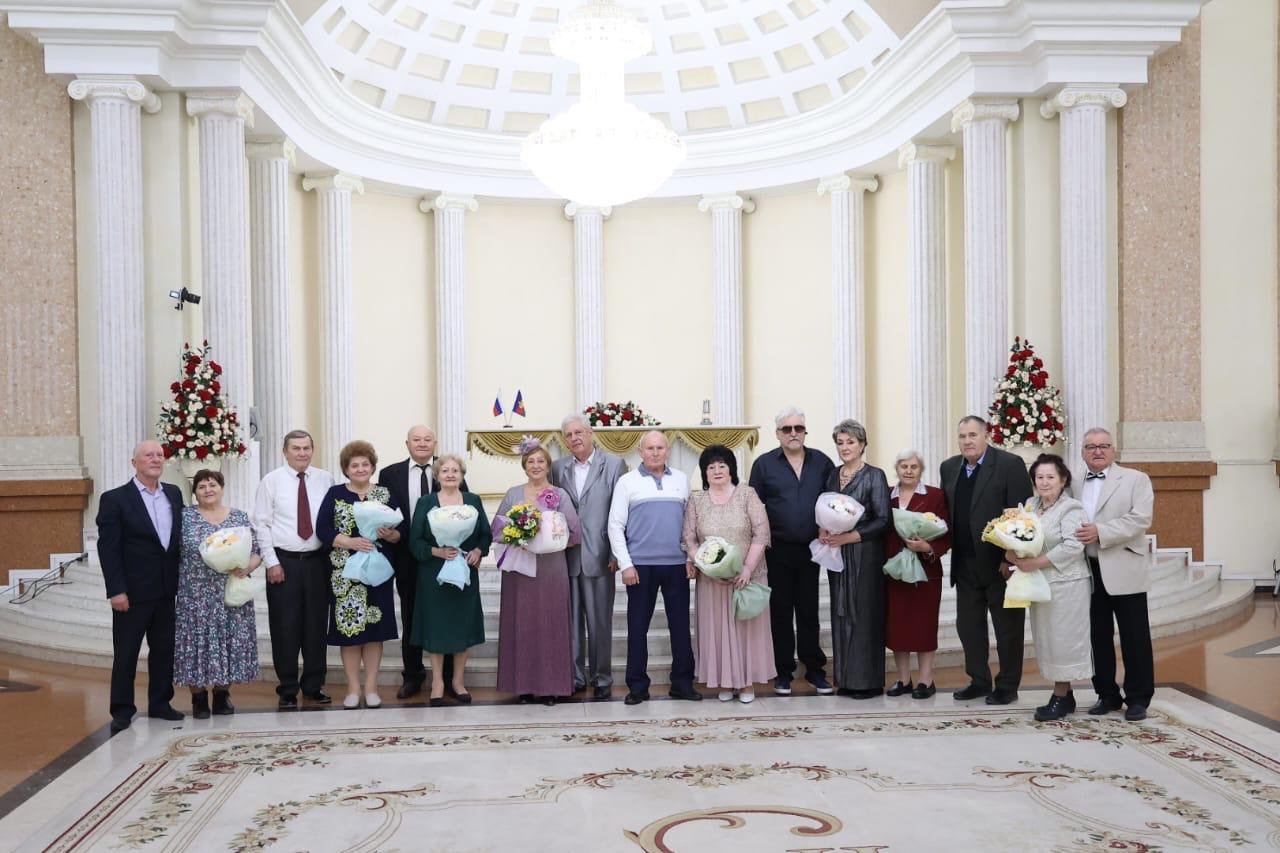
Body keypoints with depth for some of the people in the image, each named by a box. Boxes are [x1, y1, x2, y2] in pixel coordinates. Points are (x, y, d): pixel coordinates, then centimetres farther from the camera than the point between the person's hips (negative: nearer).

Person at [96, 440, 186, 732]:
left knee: (164, 650, 12)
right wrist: (116, 590, -15)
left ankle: (160, 703, 24)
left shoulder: (174, 494, 8)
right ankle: (122, 711, 15)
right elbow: (108, 548, -10)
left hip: (166, 590, 5)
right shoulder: (115, 499, -7)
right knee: (125, 653, 4)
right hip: (133, 592, -5)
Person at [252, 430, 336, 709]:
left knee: (316, 625, 8)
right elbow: (261, 524, -3)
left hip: (317, 561, 2)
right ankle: (287, 689, 14)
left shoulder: (326, 480, 4)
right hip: (283, 562, -2)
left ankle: (313, 685, 21)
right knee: (285, 628, 2)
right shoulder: (271, 481, -2)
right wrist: (272, 562, -8)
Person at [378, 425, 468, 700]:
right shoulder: (390, 474, 3)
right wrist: (388, 556, -6)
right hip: (408, 558, 1)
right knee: (410, 619, 12)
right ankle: (412, 677, 24)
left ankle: (449, 678, 18)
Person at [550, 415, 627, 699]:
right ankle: (574, 677, 18)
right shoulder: (558, 467, 10)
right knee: (571, 620, 7)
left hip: (599, 557, -3)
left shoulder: (614, 465, -1)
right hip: (566, 556, 3)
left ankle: (602, 678, 16)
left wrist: (616, 554, -7)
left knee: (600, 621, 4)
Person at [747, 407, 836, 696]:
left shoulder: (821, 462, 6)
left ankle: (814, 669, 18)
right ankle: (783, 671, 14)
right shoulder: (764, 464, 1)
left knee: (809, 610, 9)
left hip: (810, 549, 1)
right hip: (778, 550, -1)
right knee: (780, 611, 6)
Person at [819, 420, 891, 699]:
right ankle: (846, 678, 15)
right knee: (841, 613, 7)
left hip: (864, 553, -5)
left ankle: (869, 681, 5)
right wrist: (823, 531, -4)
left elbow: (883, 520, -10)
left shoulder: (874, 476, -5)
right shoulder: (833, 475, 12)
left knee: (864, 612, -3)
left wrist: (849, 537, -16)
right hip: (837, 554, 6)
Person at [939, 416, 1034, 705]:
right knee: (968, 625, 11)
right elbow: (948, 512, 12)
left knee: (1007, 627, 6)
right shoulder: (949, 468, 9)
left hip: (1001, 562, -6)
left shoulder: (1010, 464, -9)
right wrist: (952, 548, 0)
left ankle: (1008, 687, 17)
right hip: (965, 563, 6)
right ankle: (979, 681, 24)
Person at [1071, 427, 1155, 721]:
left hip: (1123, 572, -3)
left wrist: (1100, 532, -19)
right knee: (1098, 637, 9)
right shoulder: (1074, 486, 12)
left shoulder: (1135, 479, 1)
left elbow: (1140, 518, -11)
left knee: (1134, 638, 2)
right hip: (1089, 572, 4)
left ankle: (1138, 698, 12)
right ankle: (1107, 695, 20)